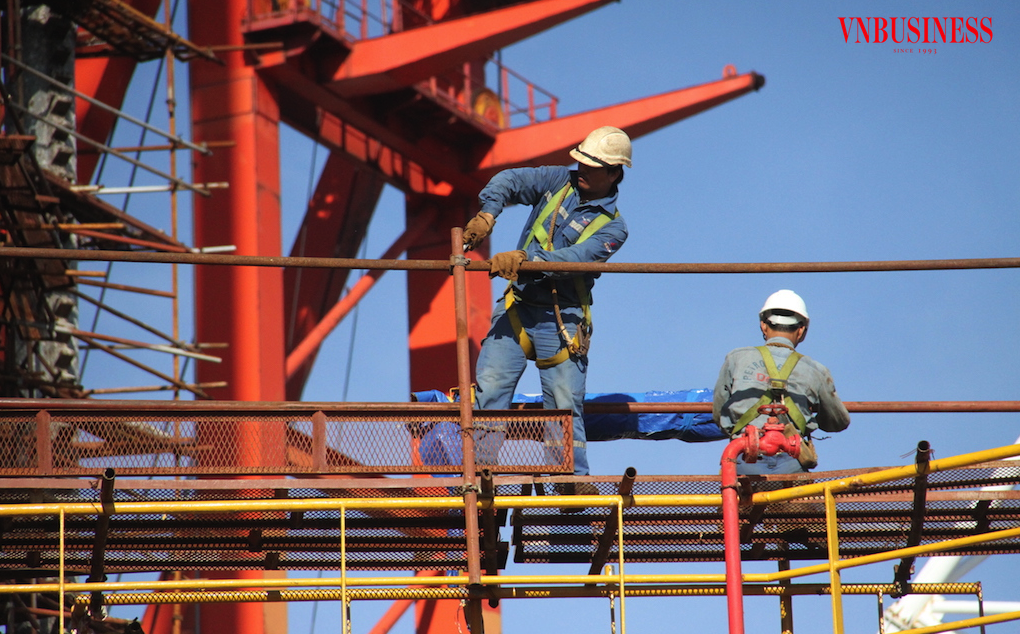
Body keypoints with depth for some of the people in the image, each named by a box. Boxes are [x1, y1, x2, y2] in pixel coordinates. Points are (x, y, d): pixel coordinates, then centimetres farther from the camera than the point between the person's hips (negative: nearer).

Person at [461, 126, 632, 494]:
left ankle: (574, 480, 4)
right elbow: (510, 181, -1)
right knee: (489, 387, -9)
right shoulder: (559, 182, 9)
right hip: (517, 307, 3)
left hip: (561, 320, -3)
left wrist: (525, 258, -31)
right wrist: (487, 215, -20)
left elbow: (574, 259, -18)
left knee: (565, 404, -3)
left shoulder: (612, 227, -3)